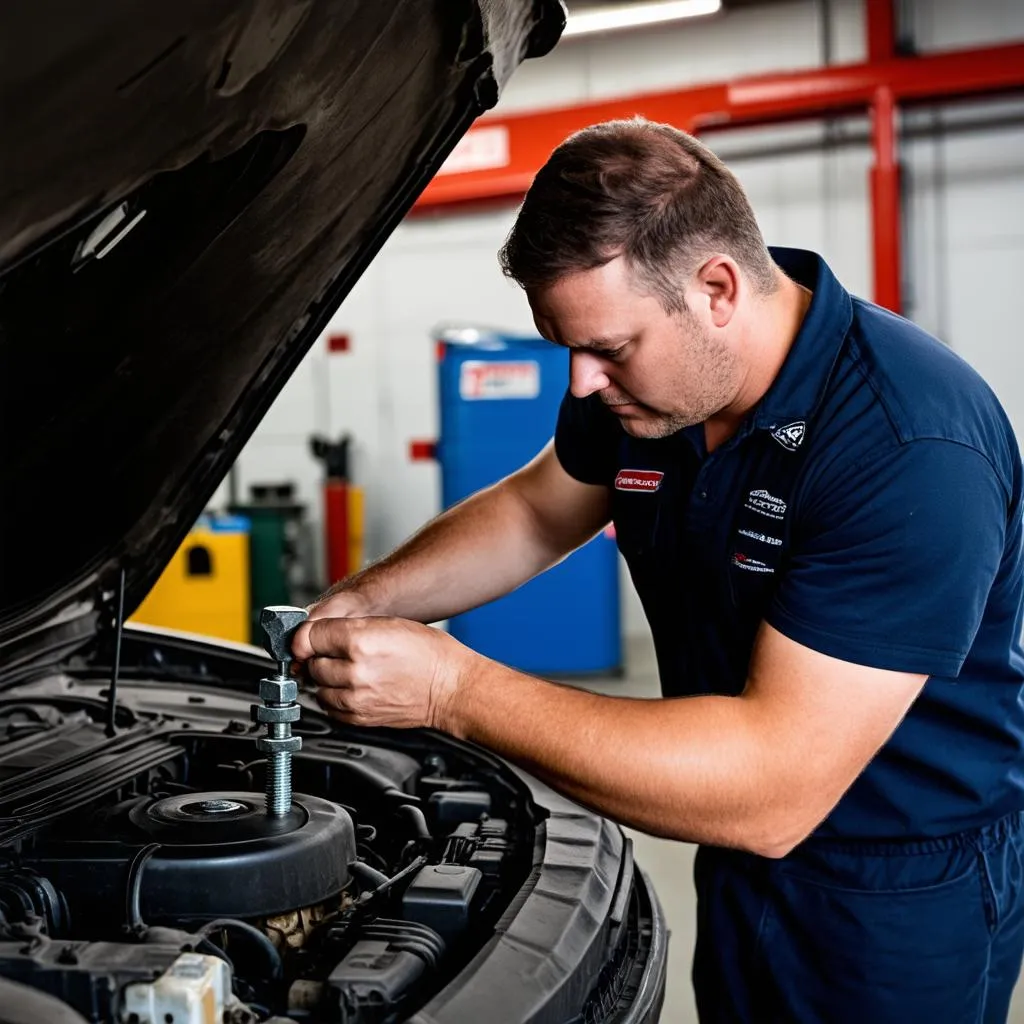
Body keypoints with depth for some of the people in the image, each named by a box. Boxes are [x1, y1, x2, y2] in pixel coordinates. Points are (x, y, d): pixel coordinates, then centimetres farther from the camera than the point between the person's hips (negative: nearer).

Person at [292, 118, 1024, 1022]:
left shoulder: (914, 449, -33)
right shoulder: (641, 373, -8)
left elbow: (771, 794, -37)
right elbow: (536, 509, 11)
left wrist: (451, 687, -35)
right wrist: (368, 600, -7)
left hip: (901, 905, -6)